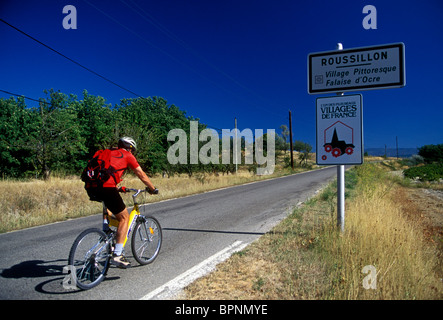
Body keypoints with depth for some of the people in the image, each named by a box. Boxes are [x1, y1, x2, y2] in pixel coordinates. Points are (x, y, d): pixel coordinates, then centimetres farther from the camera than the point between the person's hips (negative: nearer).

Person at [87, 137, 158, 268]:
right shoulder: (127, 156, 13)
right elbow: (141, 175, 17)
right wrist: (152, 189, 31)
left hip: (91, 186, 7)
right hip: (106, 187, -7)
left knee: (107, 204, 38)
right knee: (124, 218, 8)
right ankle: (117, 255, 2)